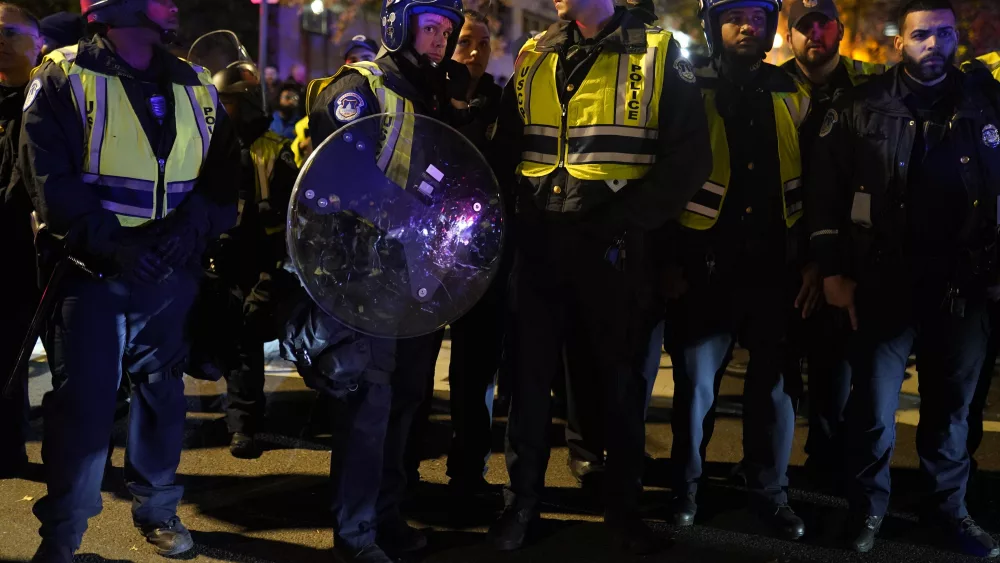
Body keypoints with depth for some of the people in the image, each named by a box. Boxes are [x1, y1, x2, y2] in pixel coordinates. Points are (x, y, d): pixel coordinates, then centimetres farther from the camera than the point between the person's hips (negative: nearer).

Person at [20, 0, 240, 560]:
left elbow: (225, 172, 3)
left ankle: (158, 508, 30)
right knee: (84, 401, -3)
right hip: (93, 269, -4)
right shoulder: (64, 78, -4)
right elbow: (51, 178, -12)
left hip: (172, 274, 4)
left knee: (163, 391, 13)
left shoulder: (197, 88, 9)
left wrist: (192, 226, -15)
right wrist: (113, 242, -22)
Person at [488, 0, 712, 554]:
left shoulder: (659, 54, -2)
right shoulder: (533, 57, 10)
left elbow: (688, 155, -8)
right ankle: (522, 500, 23)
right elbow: (504, 149, 14)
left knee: (621, 377, 9)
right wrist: (517, 211, -1)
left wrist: (625, 222, -15)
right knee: (529, 374, 8)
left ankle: (623, 504, 25)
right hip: (538, 244, 3)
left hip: (612, 248, -3)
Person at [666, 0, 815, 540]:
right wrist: (670, 261, -5)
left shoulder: (792, 96, 10)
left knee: (775, 385, 8)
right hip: (707, 267, -3)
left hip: (775, 268, 3)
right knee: (695, 384, 4)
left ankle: (770, 493, 23)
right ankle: (686, 487, 22)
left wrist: (814, 258, 7)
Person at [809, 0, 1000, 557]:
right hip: (886, 286, -2)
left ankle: (949, 503, 31)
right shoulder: (862, 108, 0)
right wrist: (834, 270, -4)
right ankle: (869, 505, 24)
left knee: (953, 404, 14)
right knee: (875, 405, 4)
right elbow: (826, 191, -1)